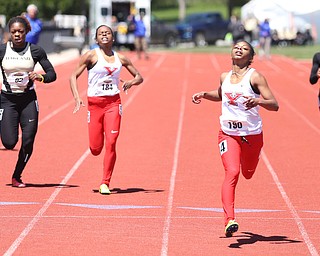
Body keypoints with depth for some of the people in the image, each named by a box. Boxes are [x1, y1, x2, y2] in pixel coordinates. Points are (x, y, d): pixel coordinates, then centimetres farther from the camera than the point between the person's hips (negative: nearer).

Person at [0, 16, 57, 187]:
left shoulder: (36, 51, -2)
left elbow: (52, 74, 1)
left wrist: (41, 77, -19)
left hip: (29, 99, 1)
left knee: (28, 142, -5)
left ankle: (17, 177, 14)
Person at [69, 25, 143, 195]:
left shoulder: (120, 58, 7)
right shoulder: (91, 56, -2)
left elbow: (139, 77, 15)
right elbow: (74, 76, -3)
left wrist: (131, 83, -8)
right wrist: (77, 97, -16)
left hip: (113, 103, 1)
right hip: (94, 103, -1)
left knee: (111, 143, -13)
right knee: (95, 149, -1)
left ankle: (105, 183, -6)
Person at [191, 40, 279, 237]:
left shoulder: (255, 77, -8)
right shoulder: (225, 77, 6)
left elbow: (274, 105, -14)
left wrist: (258, 101, -32)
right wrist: (204, 94, 14)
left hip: (252, 134, -1)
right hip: (228, 133, 1)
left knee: (247, 174, 16)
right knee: (232, 172, -19)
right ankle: (229, 220, -27)